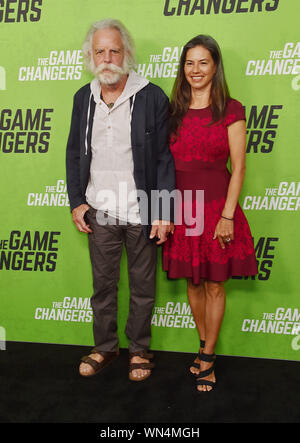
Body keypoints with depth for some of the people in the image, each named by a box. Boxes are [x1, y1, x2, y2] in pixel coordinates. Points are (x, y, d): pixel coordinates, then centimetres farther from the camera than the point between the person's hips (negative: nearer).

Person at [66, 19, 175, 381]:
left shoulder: (152, 97, -7)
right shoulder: (83, 98, 6)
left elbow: (164, 158, -7)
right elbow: (75, 153, 12)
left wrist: (163, 212, -11)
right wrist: (76, 202, 5)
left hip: (142, 214, -3)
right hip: (100, 212, 3)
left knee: (142, 287, 11)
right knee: (103, 285, 15)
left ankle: (139, 349, 30)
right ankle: (104, 347, 34)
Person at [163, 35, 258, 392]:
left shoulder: (231, 110, -3)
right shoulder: (174, 111, 8)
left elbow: (238, 166, -7)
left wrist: (227, 215, -13)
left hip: (216, 205, -3)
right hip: (180, 206, 4)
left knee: (215, 284, 5)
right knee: (193, 281, 12)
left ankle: (207, 358, 20)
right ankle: (205, 347, 30)